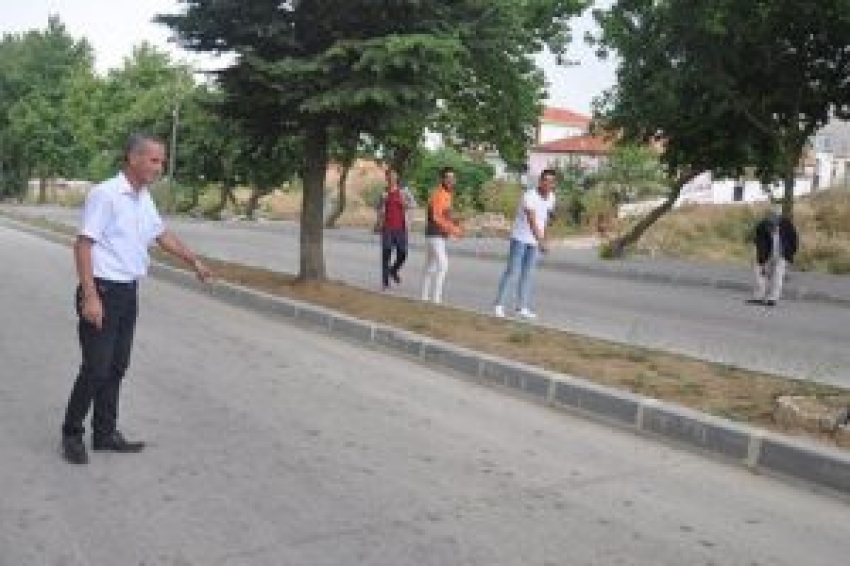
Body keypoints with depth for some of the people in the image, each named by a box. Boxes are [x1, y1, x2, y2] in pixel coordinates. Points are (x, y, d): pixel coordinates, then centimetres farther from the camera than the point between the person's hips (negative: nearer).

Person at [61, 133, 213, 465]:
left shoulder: (144, 198, 9)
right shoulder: (105, 194, -16)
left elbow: (162, 235, 25)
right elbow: (83, 245, -18)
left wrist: (194, 261, 28)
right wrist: (90, 297, -23)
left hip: (128, 291, 8)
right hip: (103, 290, -8)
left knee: (117, 367, 12)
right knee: (96, 368, -5)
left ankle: (105, 433, 21)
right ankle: (72, 433, 11)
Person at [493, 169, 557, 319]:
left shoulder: (551, 198, 1)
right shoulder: (529, 196, -22)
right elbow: (532, 221, -33)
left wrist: (543, 238, 17)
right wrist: (540, 241, -42)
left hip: (535, 240, 6)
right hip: (520, 238, -6)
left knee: (527, 274, 7)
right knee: (512, 271, -8)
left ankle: (522, 307, 10)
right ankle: (499, 305, -1)